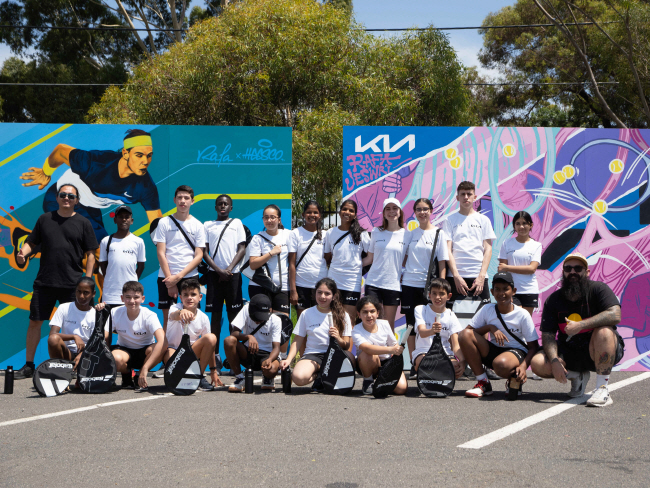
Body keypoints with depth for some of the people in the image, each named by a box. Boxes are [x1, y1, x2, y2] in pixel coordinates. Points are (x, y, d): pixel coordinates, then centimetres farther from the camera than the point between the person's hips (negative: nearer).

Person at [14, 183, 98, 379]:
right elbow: (31, 242, 13)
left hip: (72, 284, -2)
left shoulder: (83, 223, 4)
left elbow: (90, 254, 3)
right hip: (44, 282, 2)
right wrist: (23, 253, -10)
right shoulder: (45, 219, 10)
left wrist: (87, 280, -4)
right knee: (34, 321, 4)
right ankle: (28, 365, 15)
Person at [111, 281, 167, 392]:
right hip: (124, 350, 1)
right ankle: (126, 374, 2)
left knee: (160, 348, -36)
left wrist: (145, 369, -46)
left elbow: (163, 341, -37)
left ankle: (141, 377, -7)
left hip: (145, 352, -1)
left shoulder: (149, 316, -22)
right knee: (115, 359, -37)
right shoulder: (115, 313, -15)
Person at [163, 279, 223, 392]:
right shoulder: (176, 308, -16)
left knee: (212, 337, -23)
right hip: (172, 349, -3)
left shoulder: (203, 318, -7)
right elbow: (173, 316, -44)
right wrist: (181, 312, -70)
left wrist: (213, 371, 0)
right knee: (170, 355, -41)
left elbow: (209, 345, 0)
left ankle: (199, 377, -11)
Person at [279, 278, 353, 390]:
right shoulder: (306, 314, 9)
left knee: (349, 357, -36)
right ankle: (317, 374, 2)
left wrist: (338, 339, -19)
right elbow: (297, 341, 8)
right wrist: (288, 359, -7)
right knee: (298, 378, -33)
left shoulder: (342, 315, 7)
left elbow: (347, 346, 3)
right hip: (312, 355, 0)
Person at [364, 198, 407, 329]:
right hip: (373, 282, 1)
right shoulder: (376, 232, 7)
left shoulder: (405, 235, 4)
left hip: (394, 284, -1)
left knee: (389, 323, 5)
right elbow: (370, 258, 12)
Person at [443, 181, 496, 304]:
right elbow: (448, 250, 1)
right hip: (455, 276, -1)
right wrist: (456, 276, -11)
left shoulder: (483, 220, 13)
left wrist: (482, 276, -6)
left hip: (479, 276, 1)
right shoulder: (450, 220, 9)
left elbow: (488, 249, 7)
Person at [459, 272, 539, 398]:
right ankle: (483, 383, -12)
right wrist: (490, 327, -19)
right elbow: (468, 331, -4)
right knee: (465, 335, -19)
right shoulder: (487, 310, -1)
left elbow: (533, 346, -9)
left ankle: (514, 381, -1)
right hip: (493, 350, 5)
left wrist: (523, 366, -27)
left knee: (501, 364, -41)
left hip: (517, 351, -5)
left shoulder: (523, 315, -9)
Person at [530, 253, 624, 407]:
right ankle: (576, 376, 9)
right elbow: (548, 335, -6)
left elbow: (615, 315, -27)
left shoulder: (598, 289, -9)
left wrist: (580, 325, -32)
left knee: (604, 332, -35)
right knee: (538, 363, -20)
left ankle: (602, 389, -26)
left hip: (599, 352, -3)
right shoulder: (553, 300, 0)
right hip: (569, 353, 4)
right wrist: (554, 360, -24)